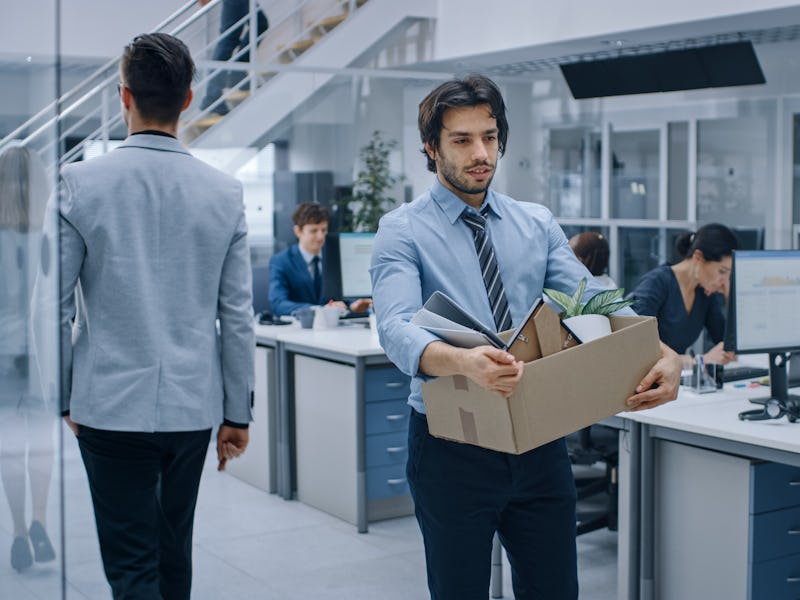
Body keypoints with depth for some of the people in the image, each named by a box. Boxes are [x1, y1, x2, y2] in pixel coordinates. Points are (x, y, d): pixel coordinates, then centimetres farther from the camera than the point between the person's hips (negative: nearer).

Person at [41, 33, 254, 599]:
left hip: (111, 405, -3)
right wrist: (238, 411, 9)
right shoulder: (225, 192, -3)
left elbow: (55, 306, -6)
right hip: (193, 406, 3)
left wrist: (60, 398, 6)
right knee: (175, 553, 21)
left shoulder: (81, 183, -9)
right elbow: (238, 315, 0)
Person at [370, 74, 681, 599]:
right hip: (451, 447, -4)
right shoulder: (404, 230, -6)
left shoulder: (538, 223, 8)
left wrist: (664, 356, -24)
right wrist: (463, 362, -44)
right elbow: (397, 329, -22)